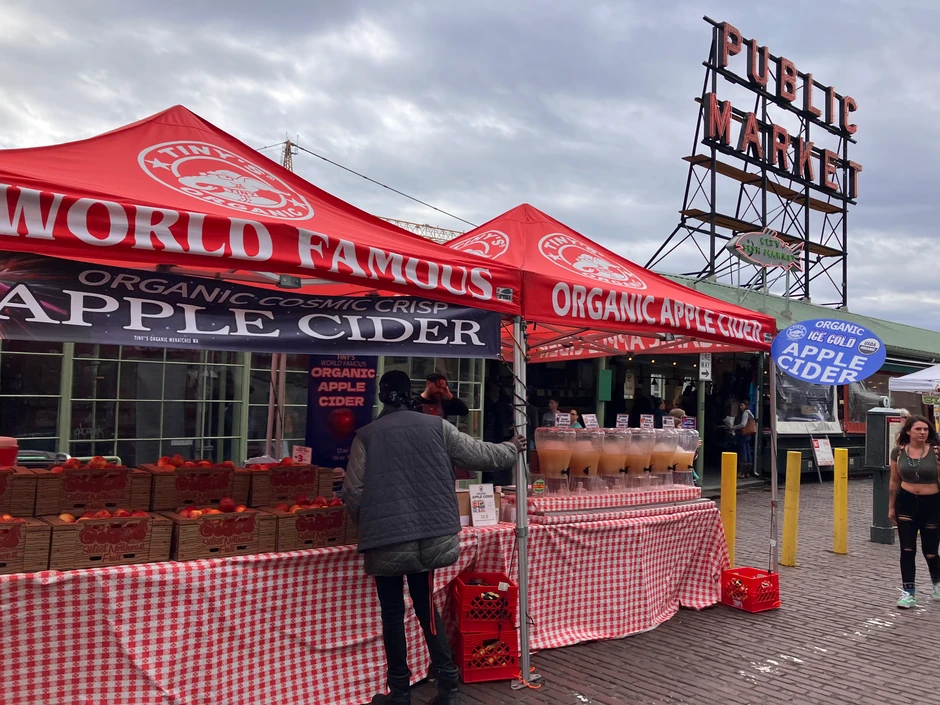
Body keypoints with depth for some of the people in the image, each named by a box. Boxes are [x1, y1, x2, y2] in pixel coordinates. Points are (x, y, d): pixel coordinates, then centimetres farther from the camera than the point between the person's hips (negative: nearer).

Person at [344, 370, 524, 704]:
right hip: (430, 535, 2)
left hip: (384, 539, -2)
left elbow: (353, 492, -1)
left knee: (392, 612, 11)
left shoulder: (366, 435, -1)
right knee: (425, 604, 18)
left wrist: (367, 525, 18)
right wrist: (511, 449, 29)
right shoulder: (436, 426, 2)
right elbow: (478, 454, 10)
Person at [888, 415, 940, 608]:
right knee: (907, 550, -1)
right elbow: (894, 481, 8)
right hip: (906, 503, 1)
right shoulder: (898, 451, -1)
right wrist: (891, 507, 9)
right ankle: (908, 593, 7)